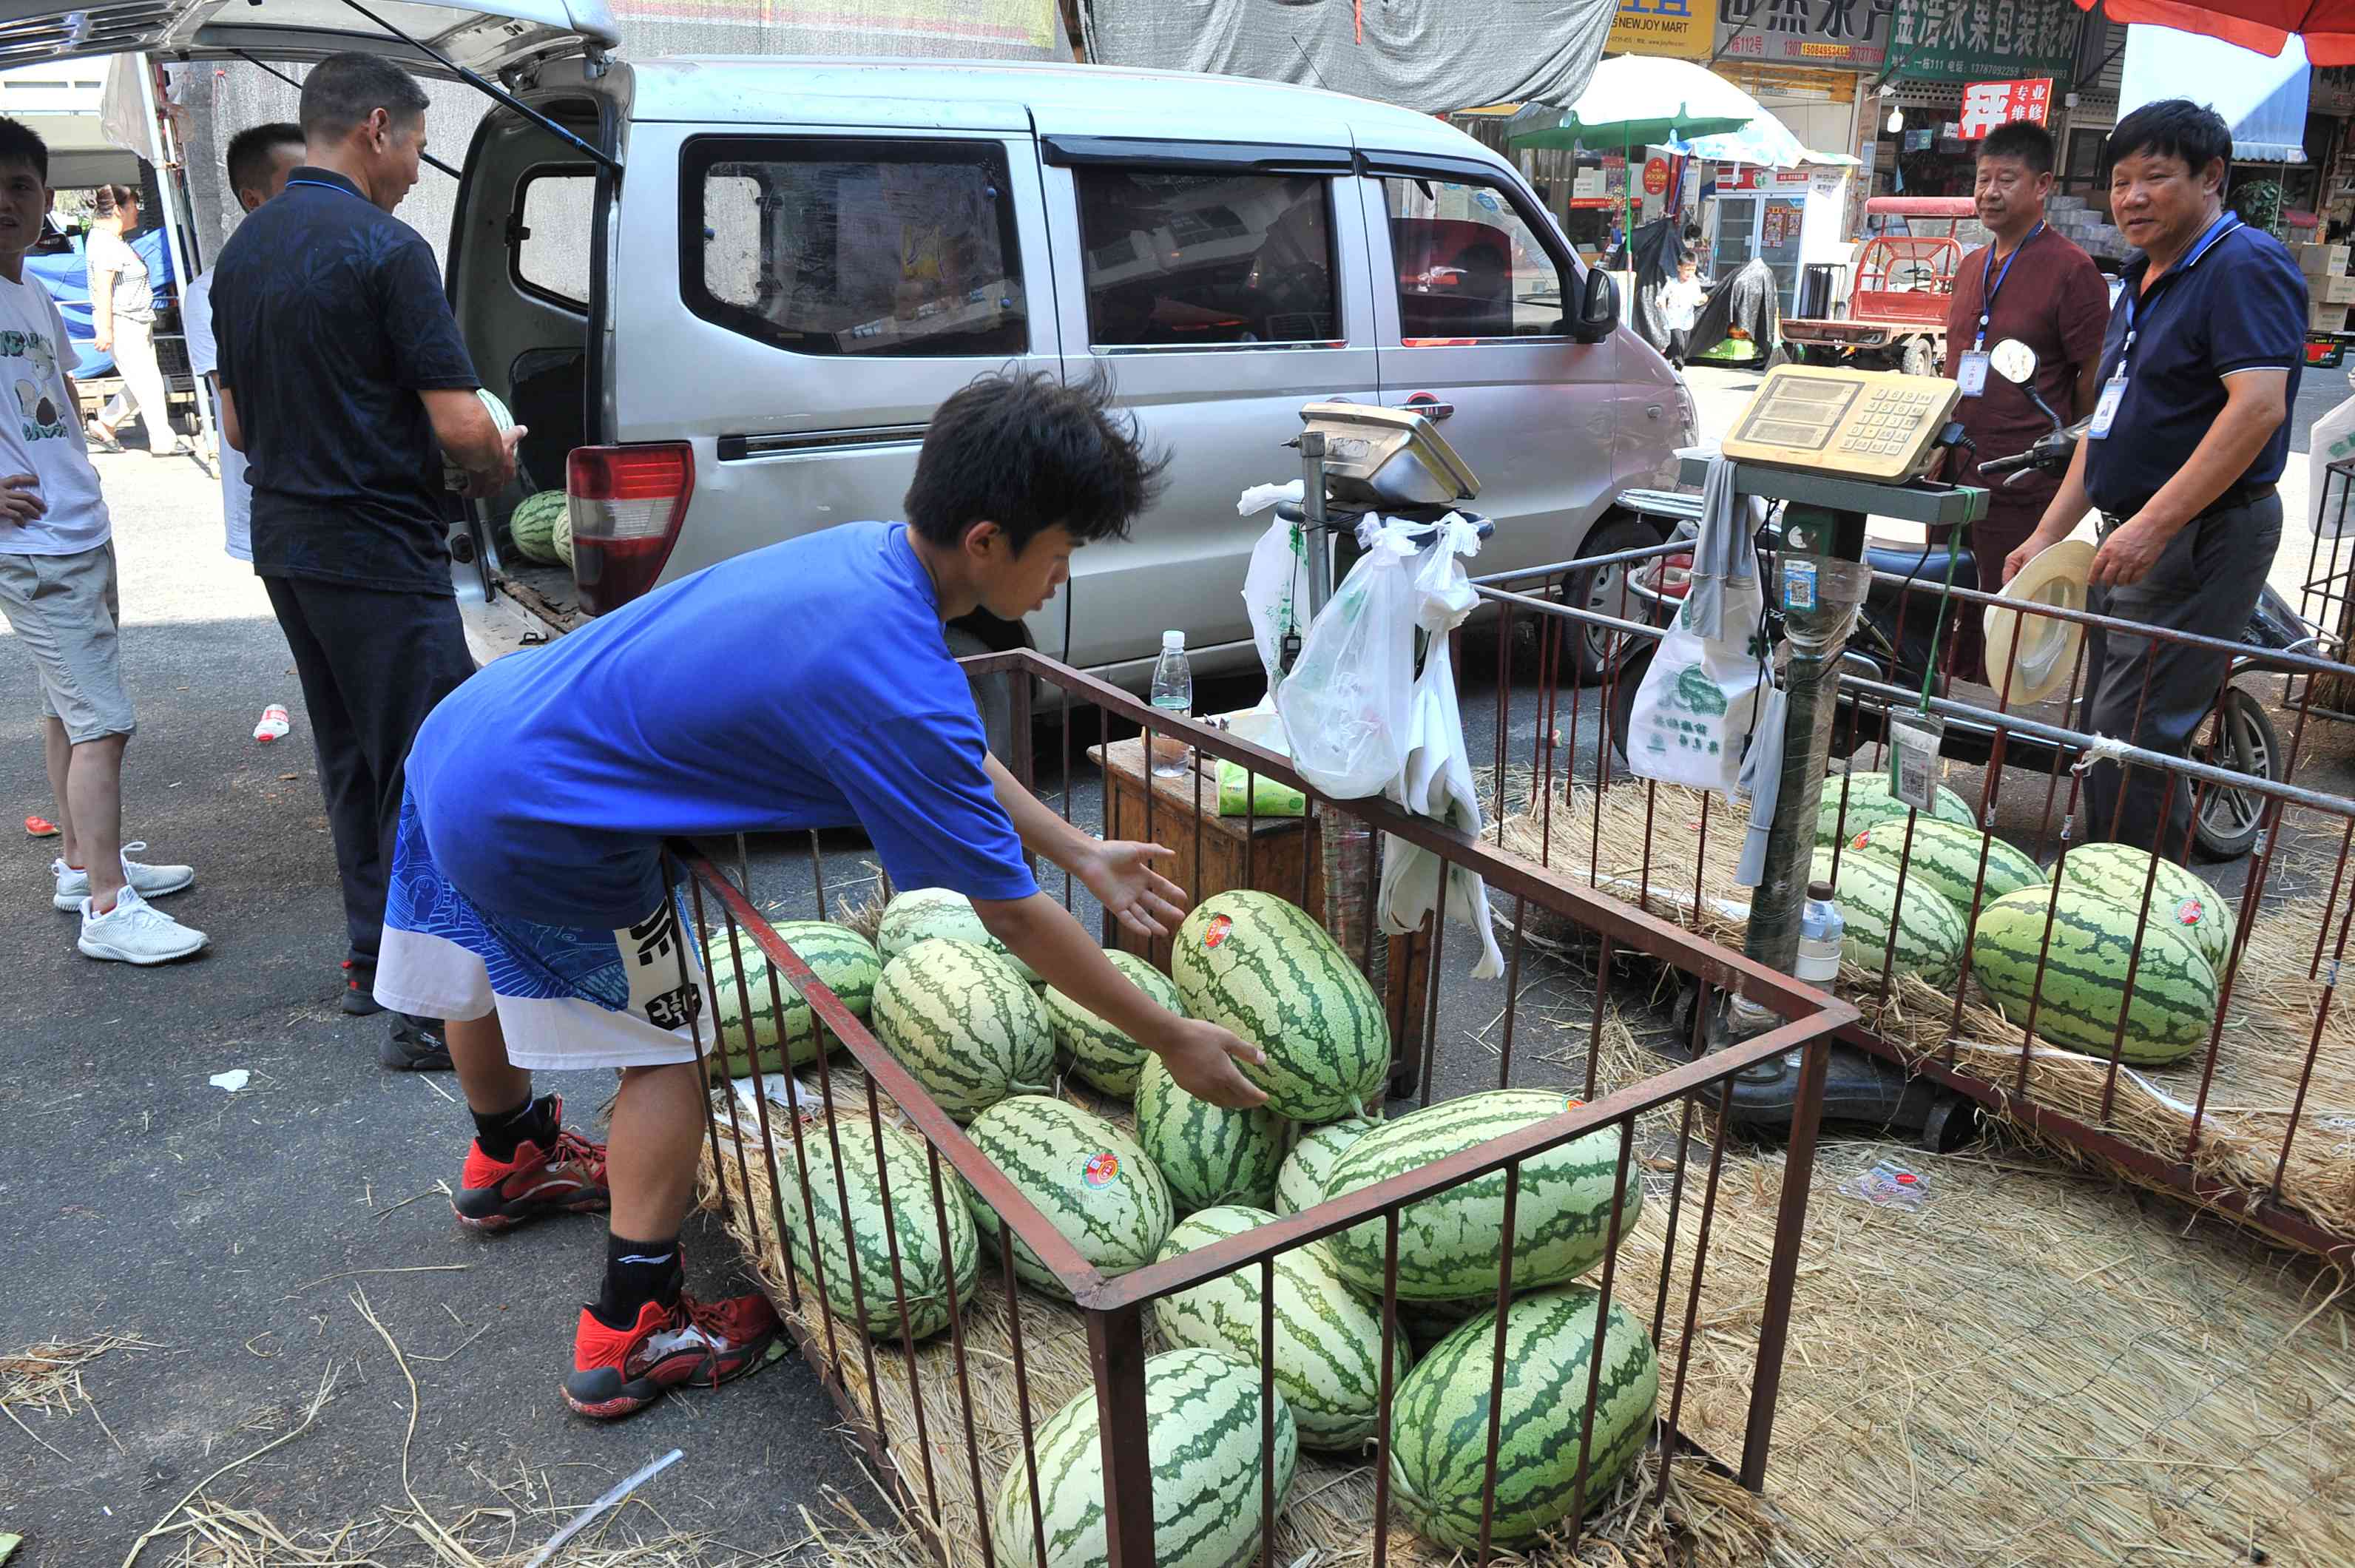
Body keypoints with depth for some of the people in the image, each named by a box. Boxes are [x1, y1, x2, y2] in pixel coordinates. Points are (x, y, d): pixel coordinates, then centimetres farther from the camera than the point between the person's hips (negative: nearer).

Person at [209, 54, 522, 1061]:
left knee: (352, 761, 18)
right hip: (378, 554, -9)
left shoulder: (243, 250, 12)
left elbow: (238, 426, 17)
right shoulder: (384, 249, -15)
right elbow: (458, 424, -19)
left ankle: (370, 961, 28)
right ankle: (428, 1008, 0)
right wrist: (496, 466, 1)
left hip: (284, 545, 9)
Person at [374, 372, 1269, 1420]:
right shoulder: (896, 684, -28)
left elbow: (953, 757, 13)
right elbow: (1011, 915, -21)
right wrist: (1174, 1041, -11)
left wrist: (1083, 853, 15)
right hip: (538, 836, -9)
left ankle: (510, 1162, 61)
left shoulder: (866, 553, -2)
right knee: (665, 1048, 8)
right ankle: (631, 1337, 19)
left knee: (484, 979, 31)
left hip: (459, 734, 9)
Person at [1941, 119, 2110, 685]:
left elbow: (2095, 381, -8)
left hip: (2023, 485, -7)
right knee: (1951, 616, 15)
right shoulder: (1971, 266, 14)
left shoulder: (2071, 270, -8)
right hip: (1956, 477, 7)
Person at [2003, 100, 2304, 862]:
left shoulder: (2244, 266, -12)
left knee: (2133, 741, -12)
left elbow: (2259, 405, -24)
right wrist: (2048, 534, 16)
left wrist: (2153, 525, -28)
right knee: (2104, 733, 14)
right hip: (2133, 541, 10)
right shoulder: (2145, 282, 19)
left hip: (2200, 539, -10)